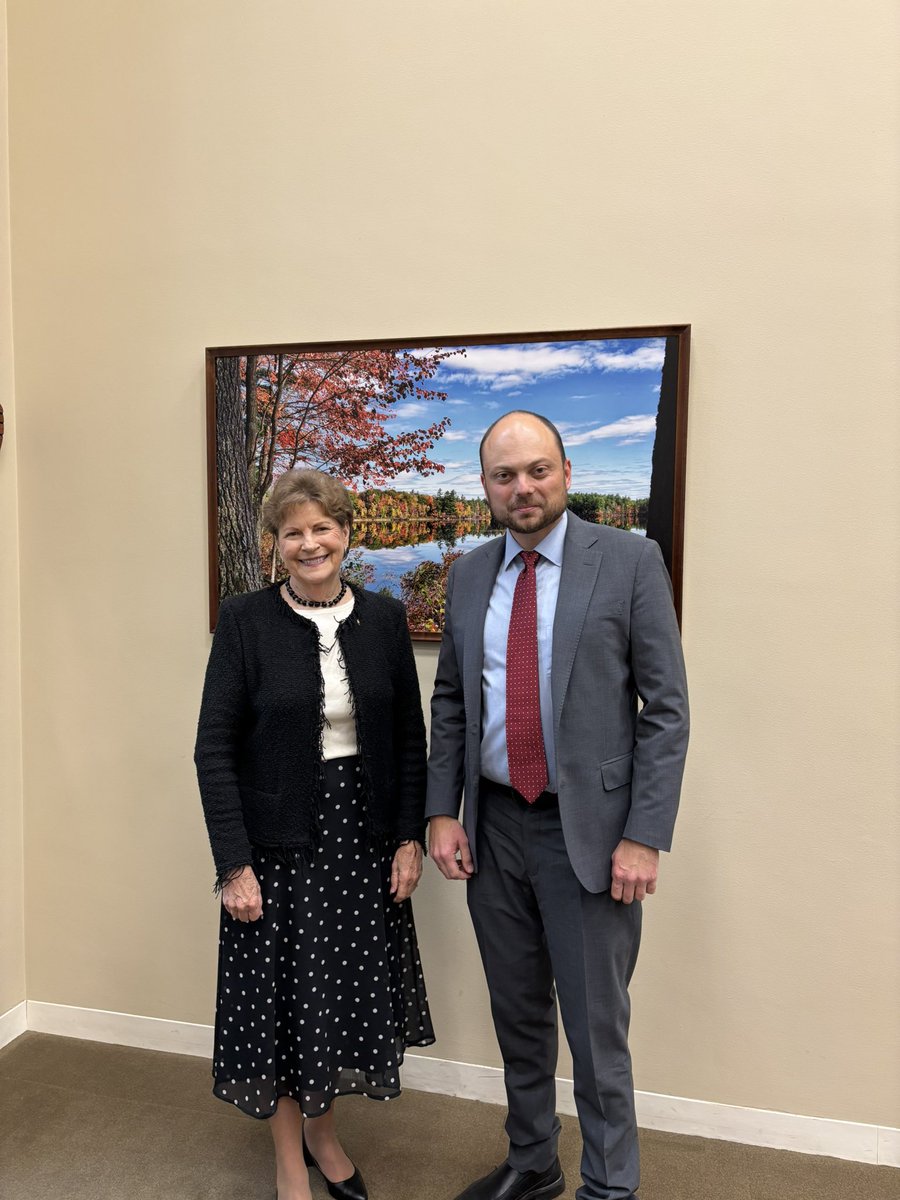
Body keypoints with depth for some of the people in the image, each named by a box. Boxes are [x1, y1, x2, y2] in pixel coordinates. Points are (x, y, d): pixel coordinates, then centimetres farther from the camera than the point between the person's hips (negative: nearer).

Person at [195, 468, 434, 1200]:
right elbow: (215, 748, -9)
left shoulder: (383, 617, 0)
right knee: (284, 998, 9)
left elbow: (409, 736, 4)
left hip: (364, 835, 3)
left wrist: (411, 837, -1)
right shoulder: (245, 620, -9)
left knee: (354, 991, 14)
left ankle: (323, 1131, 42)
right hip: (279, 841, -3)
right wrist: (234, 863, -12)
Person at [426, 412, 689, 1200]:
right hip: (493, 825, 5)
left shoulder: (630, 561, -7)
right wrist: (442, 811, 2)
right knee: (518, 1012, 20)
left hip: (589, 829, -4)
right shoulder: (469, 574, 6)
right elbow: (450, 702, 10)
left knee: (596, 1025, 7)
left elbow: (666, 708, -9)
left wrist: (645, 835, -13)